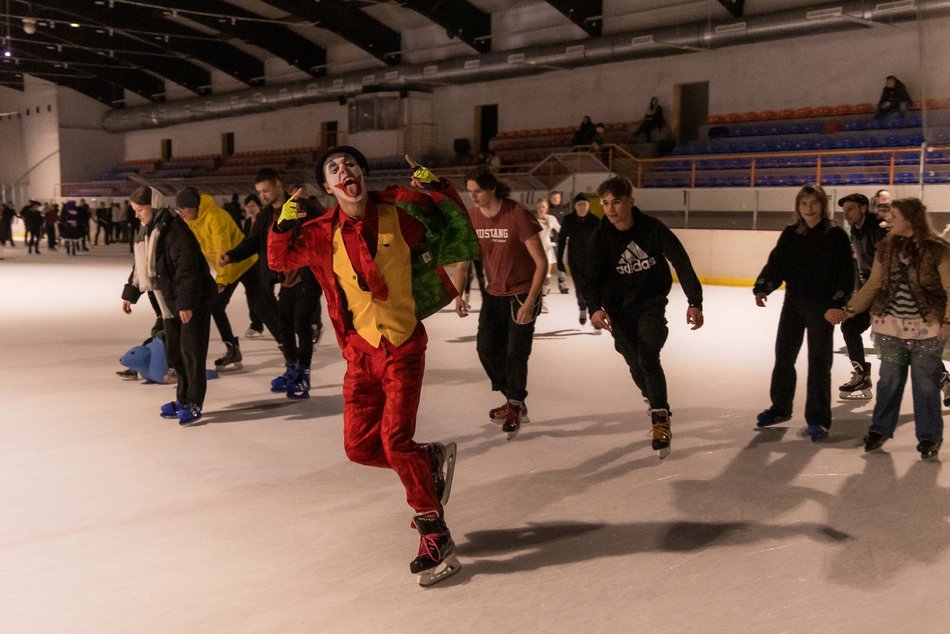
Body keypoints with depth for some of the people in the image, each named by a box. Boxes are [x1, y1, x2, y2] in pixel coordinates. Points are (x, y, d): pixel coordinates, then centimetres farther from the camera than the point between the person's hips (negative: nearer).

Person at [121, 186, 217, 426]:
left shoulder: (173, 228, -19)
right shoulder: (149, 231, 11)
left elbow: (187, 268, -24)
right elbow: (141, 265, 22)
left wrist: (186, 303, -26)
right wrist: (130, 294, 21)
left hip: (193, 302, -10)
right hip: (170, 302, 10)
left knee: (191, 351, -6)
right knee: (174, 351, 13)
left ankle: (194, 404, 2)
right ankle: (183, 398, 23)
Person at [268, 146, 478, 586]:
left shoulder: (399, 213, -6)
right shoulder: (321, 234, -1)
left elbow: (449, 223, 9)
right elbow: (280, 261, 11)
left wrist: (435, 187, -9)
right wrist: (283, 226, -8)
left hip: (403, 345, -4)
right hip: (360, 351, 4)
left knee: (395, 440, -14)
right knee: (359, 446, 3)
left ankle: (435, 537, -2)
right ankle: (432, 460, 28)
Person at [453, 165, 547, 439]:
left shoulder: (518, 216, -22)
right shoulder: (471, 218, -5)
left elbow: (541, 262, -20)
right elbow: (463, 261, 4)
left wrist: (530, 301, -25)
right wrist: (458, 295, -10)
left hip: (523, 293, -6)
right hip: (494, 293, 6)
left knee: (516, 352, -6)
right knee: (486, 348, 5)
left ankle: (515, 408, 16)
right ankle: (515, 402, 25)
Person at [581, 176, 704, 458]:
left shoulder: (652, 228, -16)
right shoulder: (600, 236, -13)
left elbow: (681, 263, -14)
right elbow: (591, 276, -21)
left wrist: (695, 302, -20)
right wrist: (595, 307, -39)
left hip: (651, 303, -2)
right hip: (619, 308, 2)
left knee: (648, 359, -20)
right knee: (636, 365, 10)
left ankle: (660, 420, -12)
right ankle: (658, 404, 37)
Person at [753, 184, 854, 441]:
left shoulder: (837, 235, -8)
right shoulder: (790, 234, 2)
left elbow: (846, 273, -11)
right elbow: (776, 262, -1)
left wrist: (839, 304, -19)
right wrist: (762, 288, -16)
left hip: (822, 306, -4)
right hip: (793, 302, 4)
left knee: (819, 363, 2)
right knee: (783, 356, 13)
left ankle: (817, 420, 12)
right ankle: (780, 408, 31)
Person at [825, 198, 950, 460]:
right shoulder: (887, 247, 4)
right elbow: (872, 286, 8)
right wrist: (847, 311, 1)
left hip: (927, 328, -3)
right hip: (891, 326, 4)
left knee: (926, 384, 4)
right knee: (889, 380, 11)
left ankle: (929, 437, 19)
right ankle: (880, 430, 24)